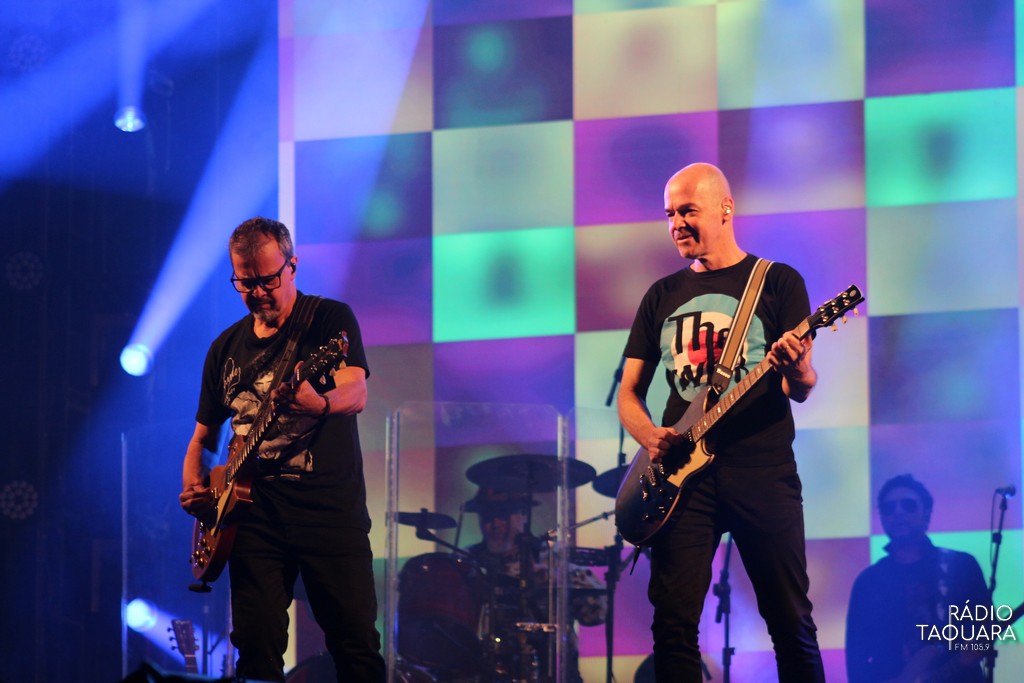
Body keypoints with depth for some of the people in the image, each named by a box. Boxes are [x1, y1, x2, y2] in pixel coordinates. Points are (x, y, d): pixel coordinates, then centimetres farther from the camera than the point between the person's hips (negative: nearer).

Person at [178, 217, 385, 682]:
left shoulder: (330, 320, 2)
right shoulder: (226, 347, 16)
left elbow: (356, 392, -17)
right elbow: (204, 435, 24)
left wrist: (317, 403, -40)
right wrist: (193, 486, 3)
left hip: (330, 509, -4)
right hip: (255, 516, 4)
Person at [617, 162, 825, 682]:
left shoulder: (778, 282, 7)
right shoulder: (663, 296, 17)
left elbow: (801, 389, 0)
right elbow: (629, 392, 17)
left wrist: (796, 370, -24)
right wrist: (650, 437, -5)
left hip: (762, 471, -3)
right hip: (684, 471, 3)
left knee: (791, 623, -5)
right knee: (674, 622, -6)